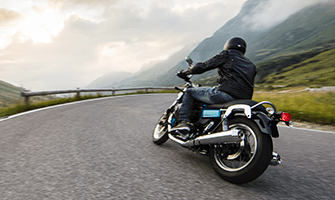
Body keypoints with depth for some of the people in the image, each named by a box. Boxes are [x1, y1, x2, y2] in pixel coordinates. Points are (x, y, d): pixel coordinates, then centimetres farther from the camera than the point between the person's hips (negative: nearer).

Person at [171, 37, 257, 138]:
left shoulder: (227, 55, 9)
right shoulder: (251, 65, 28)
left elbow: (203, 66, 6)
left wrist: (184, 72, 21)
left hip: (227, 93, -7)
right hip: (244, 100, 8)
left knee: (190, 92, 8)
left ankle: (183, 121, -9)